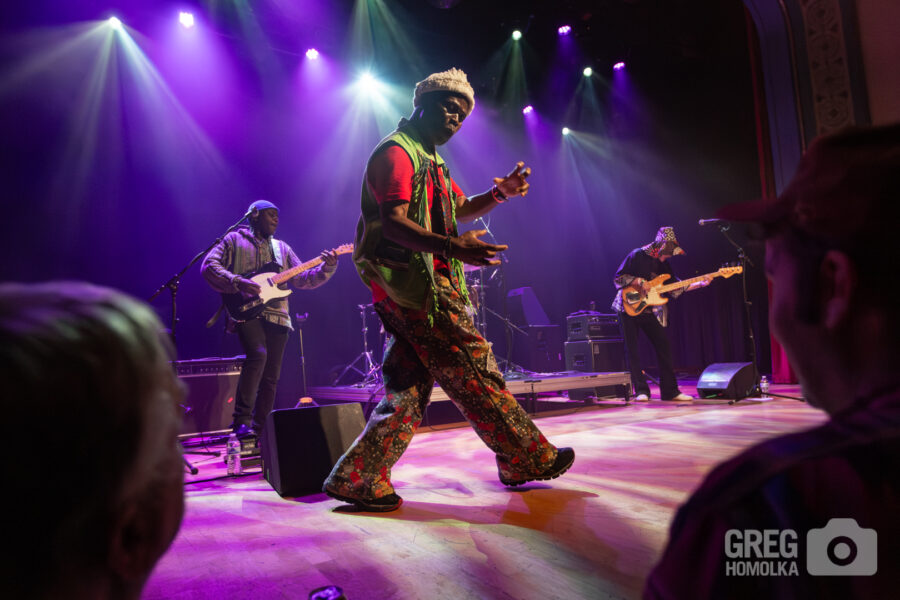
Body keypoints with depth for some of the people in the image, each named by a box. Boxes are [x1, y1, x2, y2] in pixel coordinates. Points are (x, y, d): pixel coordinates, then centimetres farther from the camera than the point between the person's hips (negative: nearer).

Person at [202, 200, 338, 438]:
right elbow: (209, 266, -1)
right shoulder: (235, 239, 11)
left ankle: (260, 430, 13)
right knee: (258, 354, -29)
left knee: (271, 376, 3)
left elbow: (302, 279, 17)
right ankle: (242, 420, -23)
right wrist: (239, 283, -14)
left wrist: (326, 268, 0)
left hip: (277, 315, 5)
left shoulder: (282, 248, 24)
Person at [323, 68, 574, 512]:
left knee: (410, 386, 7)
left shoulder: (429, 160, 26)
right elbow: (393, 223, -20)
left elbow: (462, 209, 32)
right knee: (475, 370, -3)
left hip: (419, 288, 10)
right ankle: (529, 459, 9)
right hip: (414, 285, -10)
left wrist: (501, 192, 12)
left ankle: (357, 477, 10)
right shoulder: (396, 152, -7)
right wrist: (452, 248, -35)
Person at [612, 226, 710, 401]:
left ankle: (670, 391, 9)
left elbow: (674, 288, 11)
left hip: (649, 310, 6)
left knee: (664, 347, 2)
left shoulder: (663, 264, 12)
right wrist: (639, 282, -19)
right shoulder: (637, 255, -6)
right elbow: (618, 278, -8)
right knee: (632, 350, -3)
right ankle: (641, 391, 4)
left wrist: (700, 284, 4)